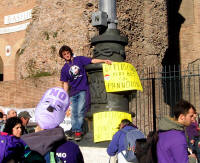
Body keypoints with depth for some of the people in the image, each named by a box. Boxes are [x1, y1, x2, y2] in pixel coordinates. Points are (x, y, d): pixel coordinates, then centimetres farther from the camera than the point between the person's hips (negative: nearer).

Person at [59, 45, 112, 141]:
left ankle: (78, 131, -5)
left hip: (83, 90, -3)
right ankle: (74, 131, 10)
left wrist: (104, 61, -17)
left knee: (80, 112, -8)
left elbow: (92, 61, -4)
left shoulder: (79, 59, 5)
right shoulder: (64, 69, 11)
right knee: (74, 114, 4)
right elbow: (65, 83, 12)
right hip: (73, 93, 3)